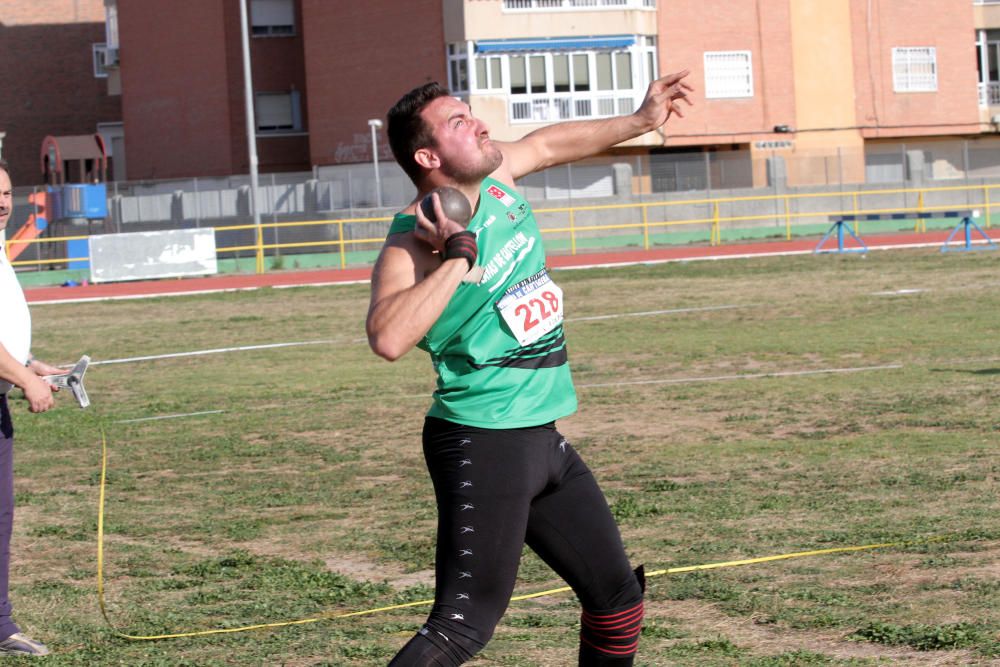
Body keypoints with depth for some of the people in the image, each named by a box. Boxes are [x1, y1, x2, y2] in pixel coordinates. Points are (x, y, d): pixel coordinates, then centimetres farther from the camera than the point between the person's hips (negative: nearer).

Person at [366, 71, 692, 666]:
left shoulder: (494, 178, 5)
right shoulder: (413, 244, -19)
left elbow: (546, 145, 29)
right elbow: (388, 339, -38)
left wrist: (640, 121, 33)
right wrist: (457, 256, -32)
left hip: (543, 438, 9)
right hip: (481, 444, -9)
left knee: (617, 596, 16)